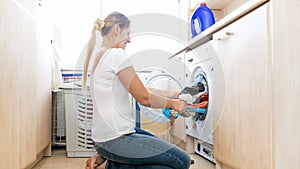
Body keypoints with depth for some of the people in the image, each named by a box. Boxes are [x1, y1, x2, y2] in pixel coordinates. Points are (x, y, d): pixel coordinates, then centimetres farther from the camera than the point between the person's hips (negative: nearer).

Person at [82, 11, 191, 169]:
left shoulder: (100, 56, 15)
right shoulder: (117, 54, -15)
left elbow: (140, 89, 13)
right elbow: (144, 98, -15)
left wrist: (171, 93, 14)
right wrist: (173, 103, 1)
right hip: (116, 140, -10)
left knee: (159, 143, 27)